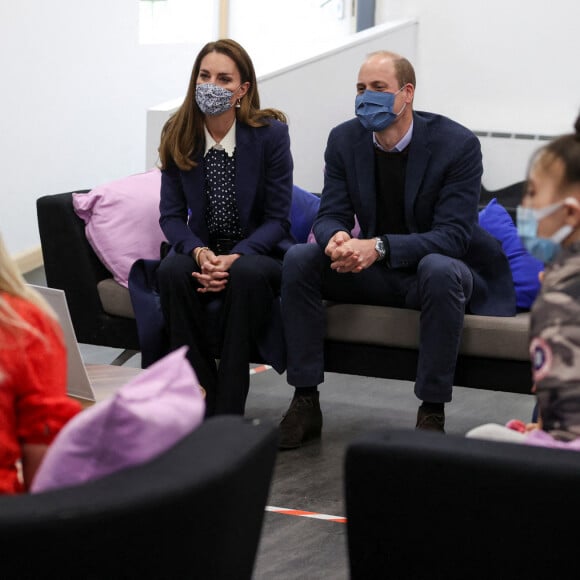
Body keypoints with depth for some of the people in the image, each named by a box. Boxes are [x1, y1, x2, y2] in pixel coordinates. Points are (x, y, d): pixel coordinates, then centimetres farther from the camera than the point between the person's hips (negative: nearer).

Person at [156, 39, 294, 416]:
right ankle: (200, 407, -23)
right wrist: (199, 253, -21)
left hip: (259, 251, -2)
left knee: (246, 274, -37)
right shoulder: (178, 136, -1)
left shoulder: (271, 133, -9)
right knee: (172, 270, -31)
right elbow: (172, 214, 1)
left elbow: (276, 218, -8)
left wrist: (235, 258, -24)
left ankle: (228, 413, -30)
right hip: (203, 248, 2)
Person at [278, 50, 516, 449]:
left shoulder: (457, 144, -18)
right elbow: (331, 214, -3)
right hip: (375, 269, 5)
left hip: (440, 267, -4)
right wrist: (336, 238, -30)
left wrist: (379, 247, -37)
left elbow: (453, 235, -23)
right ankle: (305, 404, -16)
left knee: (440, 270, -39)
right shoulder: (345, 140, -3)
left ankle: (432, 414, -29)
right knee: (299, 259, -18)